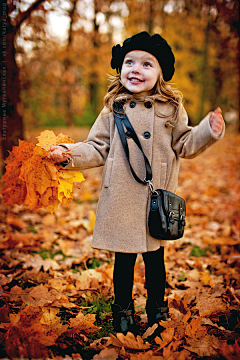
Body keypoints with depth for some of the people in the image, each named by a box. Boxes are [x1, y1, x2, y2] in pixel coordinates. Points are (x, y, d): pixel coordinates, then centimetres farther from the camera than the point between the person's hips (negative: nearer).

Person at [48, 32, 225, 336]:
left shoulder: (171, 108, 3)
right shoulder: (113, 109, 4)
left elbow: (184, 145, 7)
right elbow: (98, 148, 6)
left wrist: (207, 131, -8)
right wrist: (70, 154, -7)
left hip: (157, 201, 0)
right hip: (121, 201, 0)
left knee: (155, 258, 13)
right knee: (123, 260, 10)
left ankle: (157, 311, 34)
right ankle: (122, 313, 31)